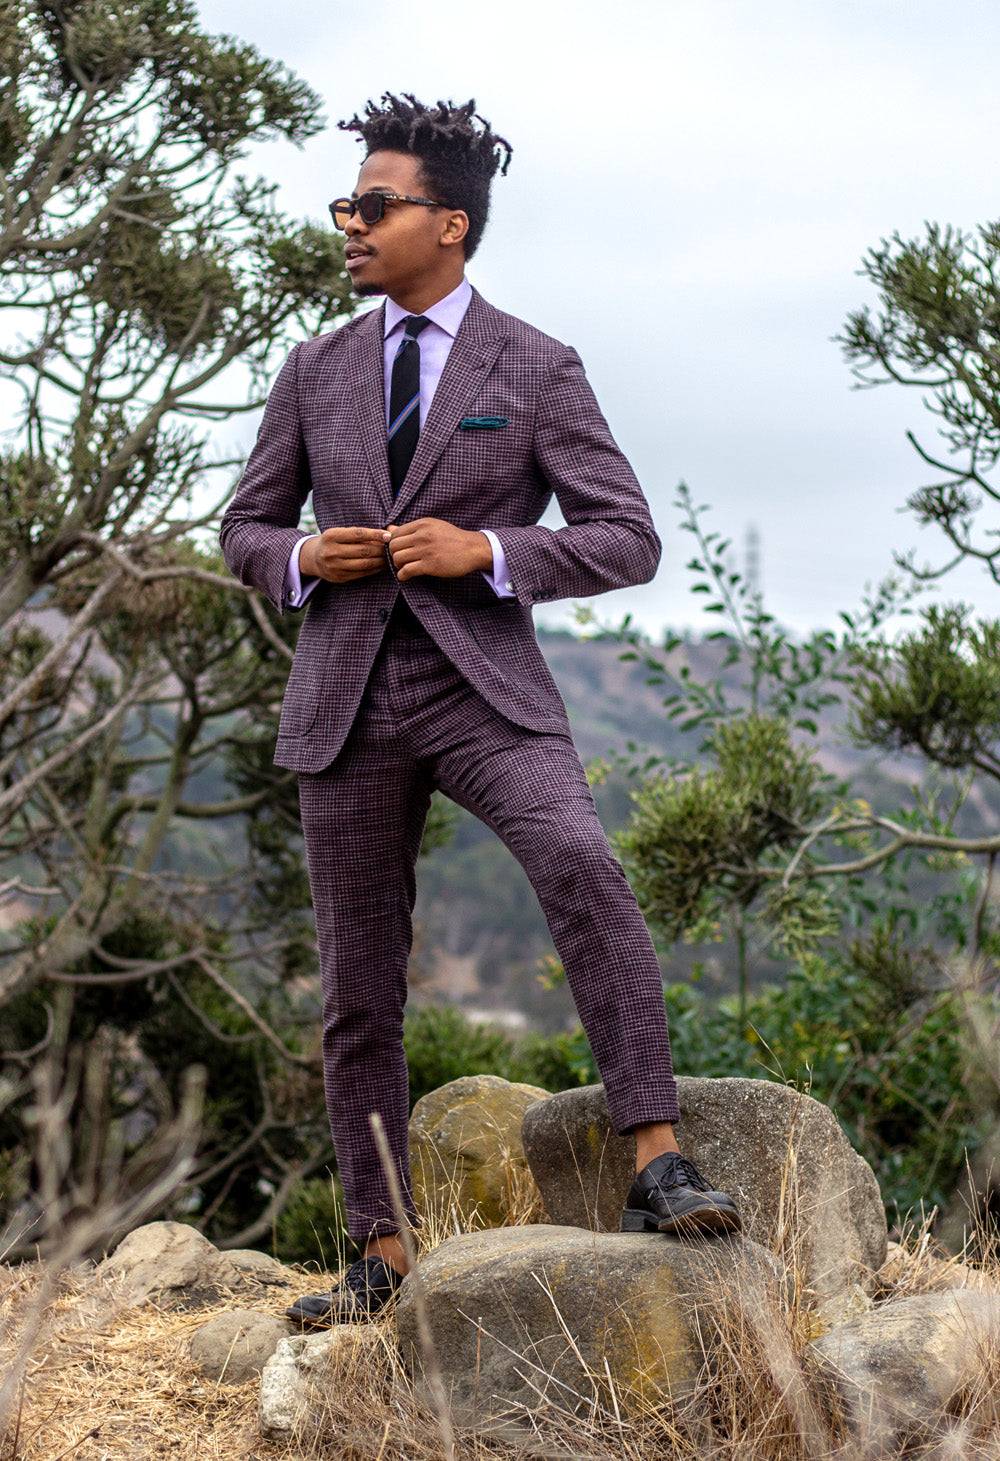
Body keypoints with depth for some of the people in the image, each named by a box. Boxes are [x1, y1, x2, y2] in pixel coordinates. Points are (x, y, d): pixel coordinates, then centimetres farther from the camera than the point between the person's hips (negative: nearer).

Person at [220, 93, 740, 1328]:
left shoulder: (537, 371, 0)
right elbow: (244, 533, 16)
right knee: (358, 995, 4)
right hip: (346, 703, 3)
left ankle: (658, 1167, -29)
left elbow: (628, 542, -4)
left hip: (484, 688, -3)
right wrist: (303, 560, -8)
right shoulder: (317, 371, 9)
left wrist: (485, 552, -18)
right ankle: (381, 1257, 16)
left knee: (583, 869, -31)